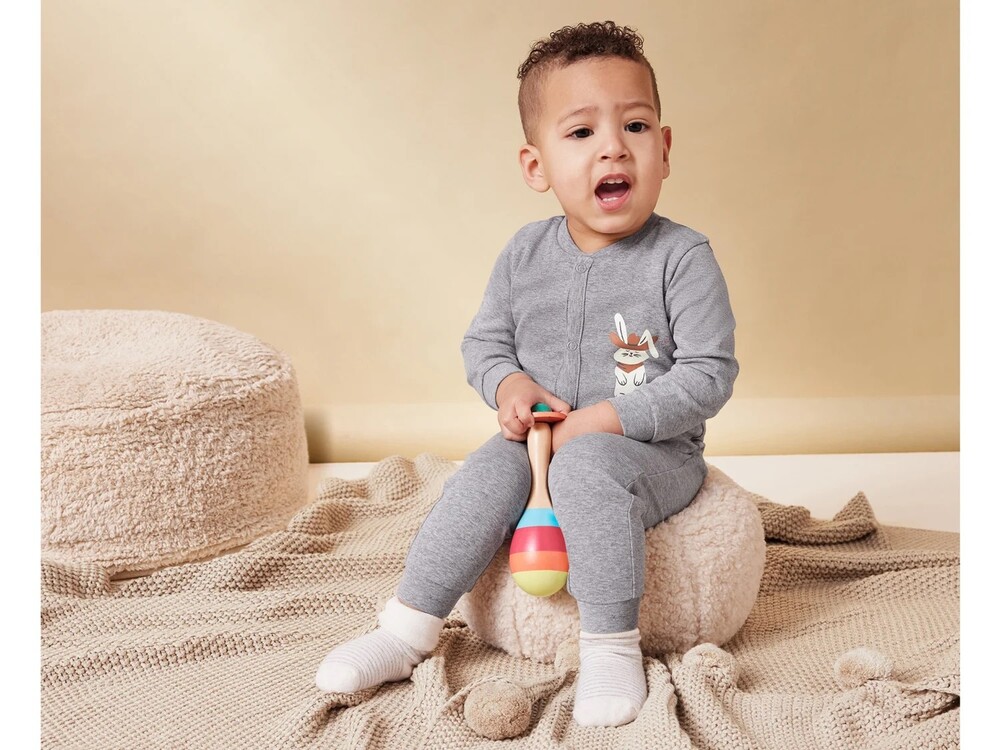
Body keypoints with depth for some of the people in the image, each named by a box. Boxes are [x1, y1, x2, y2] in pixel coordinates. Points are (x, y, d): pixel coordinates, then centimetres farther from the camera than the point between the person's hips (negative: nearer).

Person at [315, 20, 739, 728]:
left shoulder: (683, 257, -13)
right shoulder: (526, 253, 1)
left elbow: (710, 375, -14)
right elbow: (483, 340, 12)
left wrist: (611, 418, -22)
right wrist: (508, 383, -11)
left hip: (653, 450, -4)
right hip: (541, 435, 4)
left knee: (585, 467, -34)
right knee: (489, 472, -22)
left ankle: (613, 646, -23)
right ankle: (407, 629, -10)